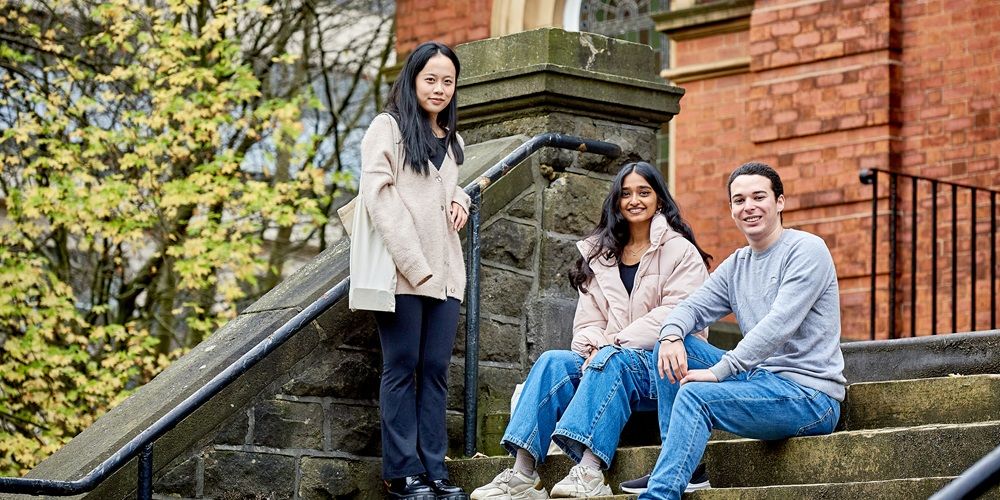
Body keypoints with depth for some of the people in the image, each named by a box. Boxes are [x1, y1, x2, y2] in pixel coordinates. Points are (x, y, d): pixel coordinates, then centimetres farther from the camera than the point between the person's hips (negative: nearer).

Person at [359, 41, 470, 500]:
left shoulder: (452, 142, 20)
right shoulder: (387, 127, 1)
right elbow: (379, 196, -8)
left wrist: (460, 200, 6)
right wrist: (413, 263, -16)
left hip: (444, 273, 6)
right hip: (401, 271, -6)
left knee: (435, 370, 3)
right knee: (402, 368, -4)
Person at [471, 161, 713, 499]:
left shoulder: (680, 251, 2)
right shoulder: (600, 255, 20)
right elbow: (588, 321, 12)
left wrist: (613, 344, -18)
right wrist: (594, 347, -13)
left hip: (665, 365, -5)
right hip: (607, 365, 5)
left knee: (611, 361, -35)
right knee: (552, 362, -21)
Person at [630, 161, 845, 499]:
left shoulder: (806, 250, -9)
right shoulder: (736, 266, 16)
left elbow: (779, 324, -20)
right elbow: (693, 307, 11)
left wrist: (718, 371, -24)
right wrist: (671, 334, -15)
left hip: (811, 396, -8)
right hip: (760, 380, 8)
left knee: (695, 395, -27)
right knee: (673, 347, 2)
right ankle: (676, 466, -3)